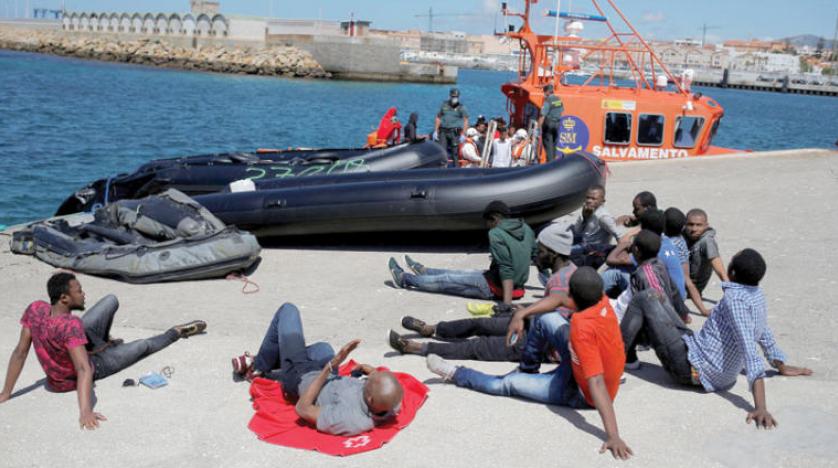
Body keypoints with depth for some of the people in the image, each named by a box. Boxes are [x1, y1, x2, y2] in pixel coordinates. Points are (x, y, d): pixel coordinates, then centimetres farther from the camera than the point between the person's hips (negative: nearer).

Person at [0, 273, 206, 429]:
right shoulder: (71, 325, -43)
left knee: (112, 301, 9)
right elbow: (84, 370, -49)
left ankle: (102, 342, 38)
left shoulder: (35, 309, -25)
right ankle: (176, 332, 44)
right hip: (92, 366, -6)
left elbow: (20, 352, -20)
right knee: (143, 346, 14)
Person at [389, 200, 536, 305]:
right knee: (460, 274, 27)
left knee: (446, 280, 10)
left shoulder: (496, 233, -20)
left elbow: (506, 268, -27)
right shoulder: (526, 228, 3)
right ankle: (424, 272, 49)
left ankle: (405, 279, 28)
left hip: (497, 287, -8)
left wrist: (507, 302, -32)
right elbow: (534, 256, 10)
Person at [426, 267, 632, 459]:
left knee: (510, 383, 3)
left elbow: (597, 384, -45)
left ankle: (455, 374, 26)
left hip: (582, 392, -7)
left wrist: (613, 436, -48)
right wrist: (521, 313, -8)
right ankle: (528, 370, 32)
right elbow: (559, 299, 2)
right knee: (545, 319, 8)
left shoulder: (582, 328, -39)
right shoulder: (601, 299, -16)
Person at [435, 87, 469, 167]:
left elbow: (465, 121, -3)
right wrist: (435, 131, 9)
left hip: (454, 132, -3)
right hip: (443, 131, 3)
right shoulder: (444, 105, 13)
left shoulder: (461, 107, 2)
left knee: (455, 151, -3)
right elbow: (438, 118, 16)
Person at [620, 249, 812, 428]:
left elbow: (750, 350, -34)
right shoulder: (757, 295, 0)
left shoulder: (734, 299, -26)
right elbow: (764, 334, 15)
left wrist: (761, 407, -39)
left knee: (645, 299, -3)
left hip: (692, 369, -9)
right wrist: (782, 366, 33)